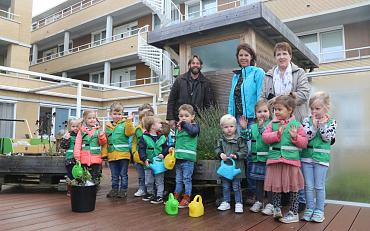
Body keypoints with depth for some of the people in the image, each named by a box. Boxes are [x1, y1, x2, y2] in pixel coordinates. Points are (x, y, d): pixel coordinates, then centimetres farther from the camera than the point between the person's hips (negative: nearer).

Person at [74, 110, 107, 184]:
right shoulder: (81, 131, 4)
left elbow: (103, 143, 4)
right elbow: (77, 144, 1)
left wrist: (101, 136, -15)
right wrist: (77, 156, -7)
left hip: (96, 159, 0)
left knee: (95, 178, 6)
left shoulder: (99, 130, 5)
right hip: (84, 158, 0)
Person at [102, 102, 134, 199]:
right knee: (114, 175, 15)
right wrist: (104, 153, 4)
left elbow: (129, 132, -19)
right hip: (112, 155, 4)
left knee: (123, 174, 7)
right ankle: (114, 190, 27)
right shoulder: (107, 126, 10)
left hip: (123, 154, -4)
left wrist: (129, 121, -24)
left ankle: (123, 190, 18)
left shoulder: (125, 123, -1)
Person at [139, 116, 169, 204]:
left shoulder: (162, 137, 0)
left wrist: (163, 154, -14)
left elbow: (166, 147, 4)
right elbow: (141, 149, -9)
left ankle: (160, 196, 15)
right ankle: (150, 193, 34)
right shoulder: (144, 137, -8)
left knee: (159, 181, 6)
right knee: (148, 181, 14)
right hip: (148, 163, 0)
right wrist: (144, 159, -17)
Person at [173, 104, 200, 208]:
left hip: (188, 158, -6)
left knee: (187, 179, 0)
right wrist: (173, 148, 9)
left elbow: (193, 132, -26)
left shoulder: (194, 126, -2)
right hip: (178, 157, 7)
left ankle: (186, 199, 9)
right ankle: (176, 197, 27)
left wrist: (185, 124, -16)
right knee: (178, 179, 16)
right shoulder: (178, 128, 16)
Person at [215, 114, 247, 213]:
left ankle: (238, 203, 19)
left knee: (236, 186, 6)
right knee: (225, 186, 14)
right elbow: (217, 149, 6)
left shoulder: (239, 139, -8)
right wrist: (220, 154, -14)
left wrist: (236, 155, -20)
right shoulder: (221, 140, 2)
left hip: (236, 166, -3)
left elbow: (244, 150, -8)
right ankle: (226, 202, 28)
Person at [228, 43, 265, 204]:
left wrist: (258, 116, -14)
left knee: (250, 154, -6)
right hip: (238, 118, 6)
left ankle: (253, 192, 7)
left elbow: (260, 97, -7)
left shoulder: (258, 73, 1)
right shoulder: (236, 75, 20)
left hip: (252, 118, -6)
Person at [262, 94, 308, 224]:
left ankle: (294, 213, 21)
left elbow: (304, 143, 2)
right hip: (274, 159, 2)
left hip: (291, 160, -1)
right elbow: (265, 137, -4)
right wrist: (277, 134, -17)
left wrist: (295, 137, -17)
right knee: (275, 186, 8)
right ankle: (277, 209, 23)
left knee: (293, 187, 8)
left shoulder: (296, 124, 2)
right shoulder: (273, 123, 7)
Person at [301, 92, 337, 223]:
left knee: (319, 186, 6)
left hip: (321, 158, -1)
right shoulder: (307, 120, 1)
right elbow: (305, 136, -9)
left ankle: (319, 210, 19)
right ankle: (309, 209, 20)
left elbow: (327, 138, -11)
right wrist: (314, 125, -18)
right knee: (308, 186, 8)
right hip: (307, 157, 2)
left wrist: (322, 125, -18)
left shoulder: (331, 122, 0)